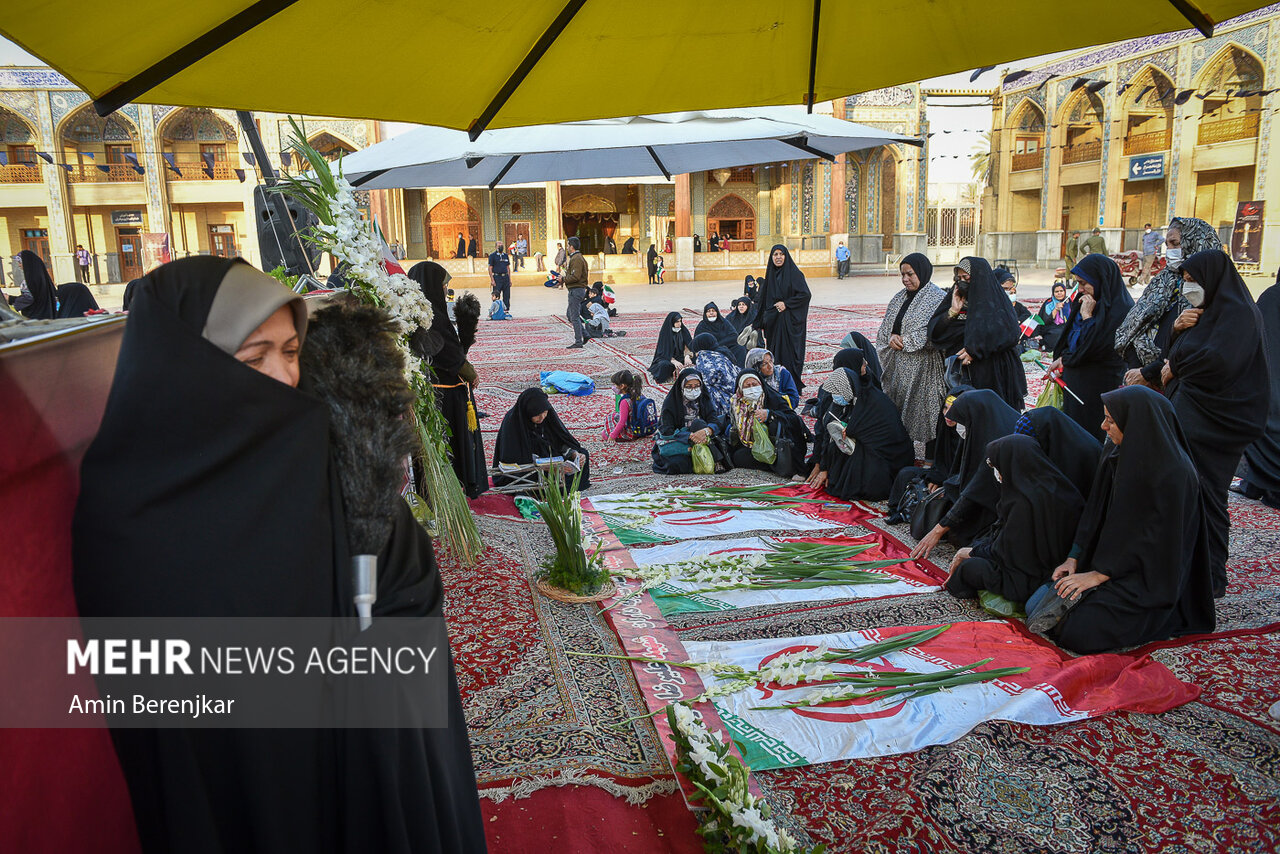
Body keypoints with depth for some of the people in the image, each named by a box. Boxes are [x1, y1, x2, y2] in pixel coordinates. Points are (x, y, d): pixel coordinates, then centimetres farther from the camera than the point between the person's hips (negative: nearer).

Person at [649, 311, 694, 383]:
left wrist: (687, 356, -32)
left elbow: (688, 346, -8)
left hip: (680, 357, 3)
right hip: (666, 357, -3)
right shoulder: (664, 333, -10)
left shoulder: (684, 331, -1)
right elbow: (663, 352, -15)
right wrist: (674, 361, -33)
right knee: (664, 364, -38)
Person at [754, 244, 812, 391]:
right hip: (774, 321, 6)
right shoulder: (770, 274, 12)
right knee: (775, 353, 6)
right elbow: (764, 299, 17)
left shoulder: (794, 273, -6)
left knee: (790, 353, -5)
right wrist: (763, 322, 13)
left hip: (790, 321, -6)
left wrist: (786, 304, -16)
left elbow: (805, 294, -11)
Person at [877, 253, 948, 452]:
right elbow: (885, 327, 17)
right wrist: (892, 337, -6)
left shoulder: (937, 298, -9)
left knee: (926, 411, -2)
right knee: (898, 410, 10)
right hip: (899, 365, 7)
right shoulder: (900, 297, 15)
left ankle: (931, 460, 8)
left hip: (924, 366, -7)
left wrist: (904, 341, -13)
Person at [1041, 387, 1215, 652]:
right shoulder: (1117, 452, 3)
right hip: (1111, 556, 6)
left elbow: (1156, 536, -19)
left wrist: (1100, 574, -17)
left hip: (1148, 575, -6)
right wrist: (1074, 558, 0)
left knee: (1079, 633, -23)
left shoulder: (1173, 473, -20)